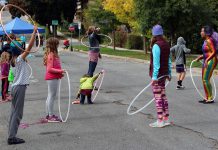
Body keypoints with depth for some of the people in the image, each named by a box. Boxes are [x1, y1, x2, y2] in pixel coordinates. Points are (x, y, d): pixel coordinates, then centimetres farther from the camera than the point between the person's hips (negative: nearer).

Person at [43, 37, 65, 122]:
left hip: (54, 78, 11)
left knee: (50, 96, 15)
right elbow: (49, 69, -20)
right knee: (52, 96, -5)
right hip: (52, 78, -11)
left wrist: (60, 72, 10)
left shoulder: (53, 54, 13)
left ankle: (49, 115, 24)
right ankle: (51, 116, 0)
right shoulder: (51, 55, -17)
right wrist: (60, 71, -23)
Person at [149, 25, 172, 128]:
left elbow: (156, 62, -20)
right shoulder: (166, 44, 9)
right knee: (163, 95, 15)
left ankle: (160, 121, -1)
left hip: (157, 74, -8)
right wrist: (169, 73, 21)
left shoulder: (156, 45, -16)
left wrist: (154, 76, -20)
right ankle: (166, 119, 20)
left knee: (158, 97, -4)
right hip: (164, 73, 8)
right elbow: (169, 60, 15)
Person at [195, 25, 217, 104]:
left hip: (211, 61, -10)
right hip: (206, 61, 10)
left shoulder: (209, 41, -14)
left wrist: (207, 60, -27)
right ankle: (207, 98, 17)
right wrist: (200, 57, 18)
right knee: (204, 80, 11)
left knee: (206, 80, -11)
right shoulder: (206, 41, 14)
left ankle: (210, 98, -6)